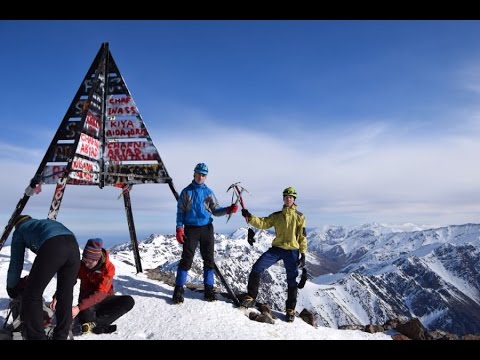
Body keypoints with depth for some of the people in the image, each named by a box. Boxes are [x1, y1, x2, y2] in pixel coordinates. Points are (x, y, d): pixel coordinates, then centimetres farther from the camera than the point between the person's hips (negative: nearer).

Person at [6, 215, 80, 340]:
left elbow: (16, 262, 33)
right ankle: (61, 336, 26)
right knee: (65, 296, 18)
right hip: (73, 245, 5)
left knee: (32, 295, 10)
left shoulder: (20, 231, 33)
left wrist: (11, 288, 47)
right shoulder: (45, 223, 46)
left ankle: (37, 337, 10)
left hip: (52, 246, -5)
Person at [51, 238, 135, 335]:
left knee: (129, 301, -29)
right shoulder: (81, 265, -10)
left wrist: (79, 307, -36)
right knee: (86, 313, -39)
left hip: (104, 299, 1)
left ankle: (95, 323, -29)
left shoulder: (109, 268, -20)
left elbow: (101, 293, -27)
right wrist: (57, 297, -34)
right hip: (87, 300, -1)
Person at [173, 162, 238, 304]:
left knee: (209, 259, 5)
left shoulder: (208, 192, 8)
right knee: (186, 259, -5)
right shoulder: (186, 191, 3)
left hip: (206, 229, 3)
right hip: (191, 229, -2)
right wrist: (179, 229, -8)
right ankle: (178, 289, 5)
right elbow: (180, 211, 2)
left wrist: (228, 210, -13)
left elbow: (215, 211, 5)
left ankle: (208, 289, 15)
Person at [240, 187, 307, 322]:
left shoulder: (299, 217, 3)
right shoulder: (276, 216, 9)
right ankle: (251, 297, 2)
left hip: (292, 251, -2)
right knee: (256, 268, -12)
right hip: (277, 248, 2)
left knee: (292, 281, 6)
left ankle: (290, 309, 23)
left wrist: (303, 254, -3)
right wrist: (250, 218, -19)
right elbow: (263, 223, -2)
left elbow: (302, 236, 1)